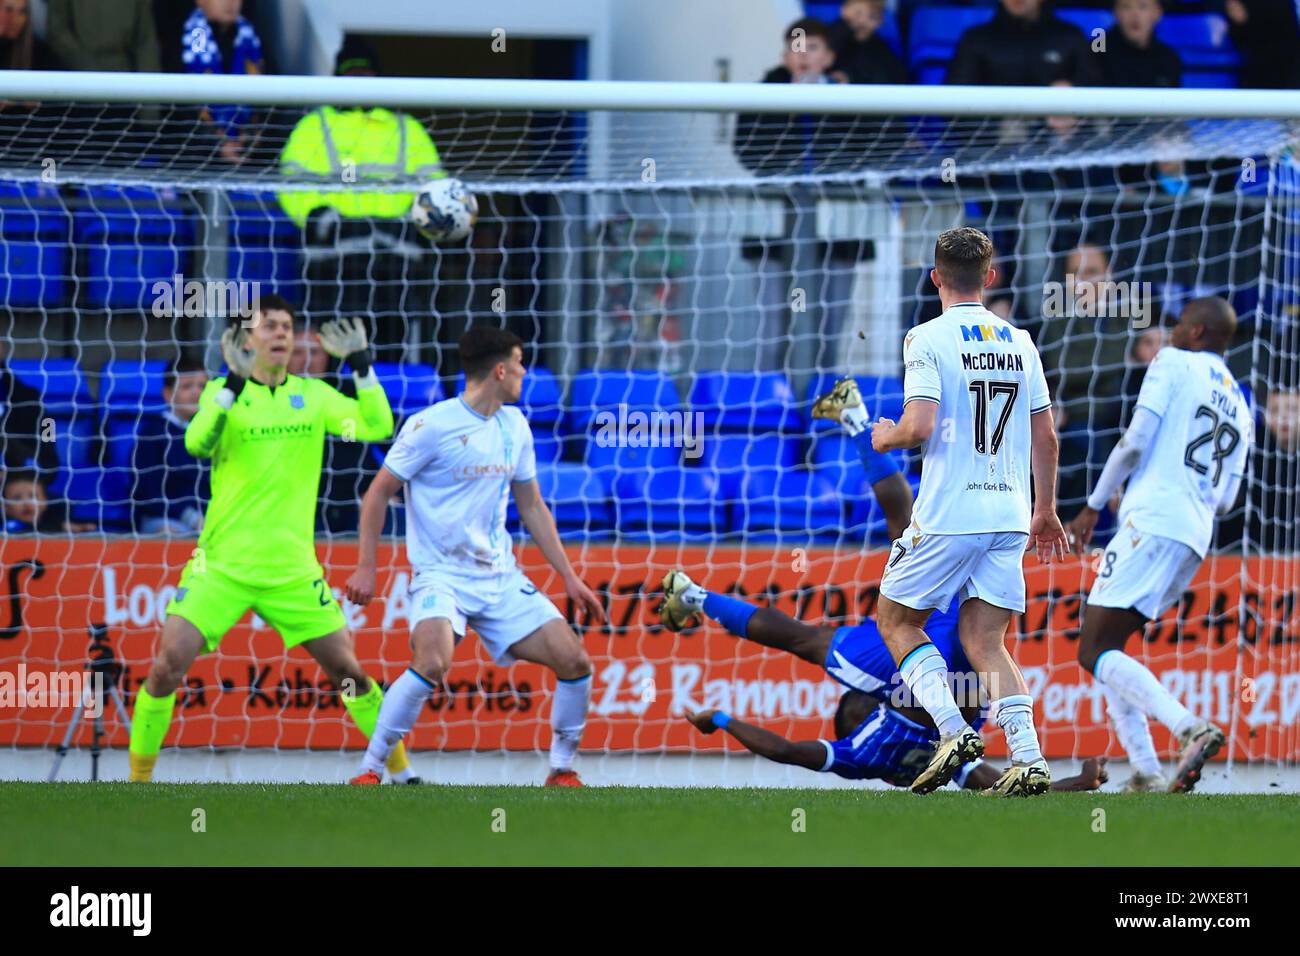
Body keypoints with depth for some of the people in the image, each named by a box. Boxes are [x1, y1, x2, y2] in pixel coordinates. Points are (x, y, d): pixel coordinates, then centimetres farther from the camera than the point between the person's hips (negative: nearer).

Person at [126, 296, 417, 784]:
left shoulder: (312, 395, 6)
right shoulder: (223, 392, 0)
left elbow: (376, 427, -3)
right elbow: (197, 442, -19)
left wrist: (361, 364, -13)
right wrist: (234, 383, -28)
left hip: (292, 570, 2)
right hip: (221, 563, -2)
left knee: (348, 670, 1)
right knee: (168, 665, -14)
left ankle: (400, 772, 17)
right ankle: (138, 779, -1)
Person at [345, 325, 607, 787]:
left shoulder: (514, 426, 10)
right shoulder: (431, 426, -10)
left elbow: (532, 507, 19)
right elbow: (379, 493, -4)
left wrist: (570, 577, 15)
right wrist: (365, 567, -11)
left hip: (501, 576, 6)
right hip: (442, 573, -6)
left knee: (575, 662, -5)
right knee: (433, 662, -32)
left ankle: (562, 771, 13)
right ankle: (369, 773, -20)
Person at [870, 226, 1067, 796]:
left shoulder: (928, 339, -8)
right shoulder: (1019, 342, 9)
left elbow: (918, 427, -17)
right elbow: (1046, 437, 12)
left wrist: (884, 438, 5)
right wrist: (1045, 510, 23)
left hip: (948, 515, -5)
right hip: (1009, 515, 5)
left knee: (896, 619, 12)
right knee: (984, 641, 8)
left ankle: (954, 731, -7)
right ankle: (1029, 759, -8)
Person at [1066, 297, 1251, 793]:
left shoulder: (1174, 364, 2)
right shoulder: (1240, 410, 22)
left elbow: (1136, 440, -8)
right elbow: (1225, 499, 19)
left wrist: (1093, 506, 1)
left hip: (1153, 521, -8)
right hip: (1196, 537, 8)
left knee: (1096, 652, -11)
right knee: (1107, 648, 15)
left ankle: (1190, 728, -31)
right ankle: (1145, 775, 3)